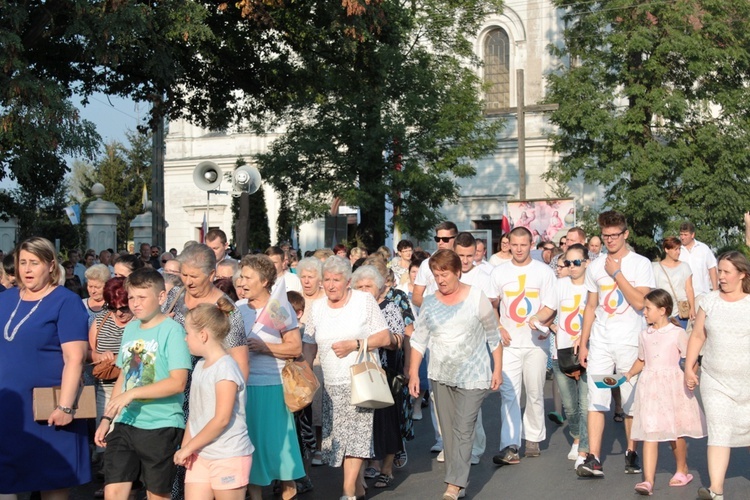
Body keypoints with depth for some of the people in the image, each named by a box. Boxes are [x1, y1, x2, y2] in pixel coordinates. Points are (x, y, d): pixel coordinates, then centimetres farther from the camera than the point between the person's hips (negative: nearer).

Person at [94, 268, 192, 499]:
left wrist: (133, 393, -21)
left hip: (161, 426, -6)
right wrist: (107, 417, 11)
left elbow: (178, 383, -18)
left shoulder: (172, 330, -10)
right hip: (126, 423, 6)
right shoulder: (130, 329, 10)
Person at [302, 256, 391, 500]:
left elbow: (384, 337, -4)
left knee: (355, 433, -9)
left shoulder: (364, 301, -1)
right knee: (340, 436, 3)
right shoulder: (317, 307, 9)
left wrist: (354, 344, -15)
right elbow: (310, 344, 13)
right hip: (331, 384, 4)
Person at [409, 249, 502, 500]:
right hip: (441, 376, 4)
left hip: (472, 376, -4)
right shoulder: (429, 303, 4)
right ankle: (458, 479, 17)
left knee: (463, 431, -9)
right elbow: (419, 340, 6)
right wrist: (413, 372, 0)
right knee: (448, 431, 8)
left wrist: (497, 369, 0)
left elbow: (493, 336, 1)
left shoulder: (476, 298, -6)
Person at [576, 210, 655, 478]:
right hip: (600, 343, 3)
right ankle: (593, 459, -8)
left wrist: (617, 274, -14)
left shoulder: (640, 264, -2)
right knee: (595, 399, -6)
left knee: (632, 402, 5)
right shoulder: (595, 266, 10)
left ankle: (631, 452, 21)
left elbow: (639, 302, -15)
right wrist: (583, 343, 12)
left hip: (630, 343, -3)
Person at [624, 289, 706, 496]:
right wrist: (630, 374, 5)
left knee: (676, 433, 9)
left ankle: (682, 470, 33)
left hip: (673, 387, -3)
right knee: (649, 433, -6)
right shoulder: (645, 335, 10)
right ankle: (648, 480, -11)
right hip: (649, 388, 3)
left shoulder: (677, 333, -5)